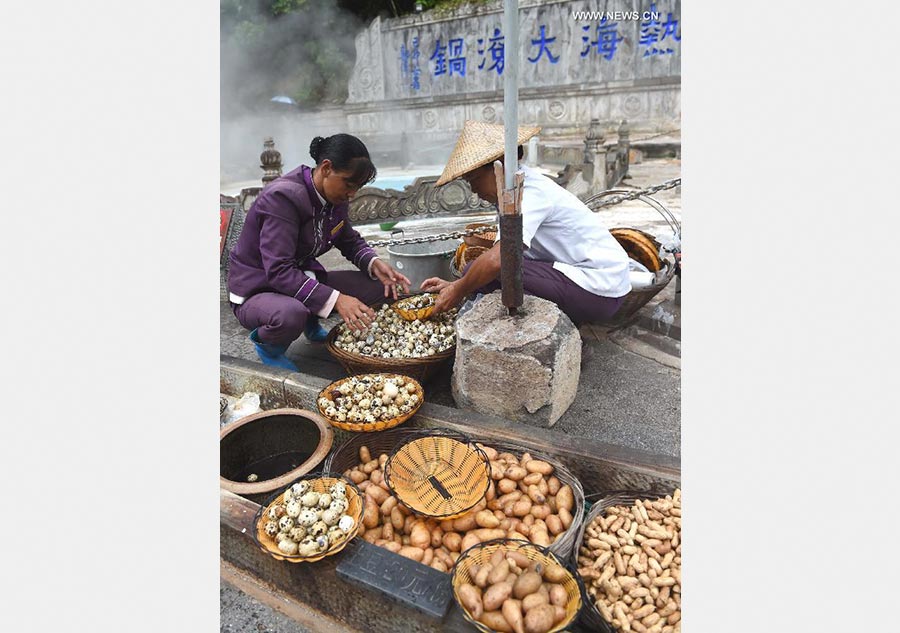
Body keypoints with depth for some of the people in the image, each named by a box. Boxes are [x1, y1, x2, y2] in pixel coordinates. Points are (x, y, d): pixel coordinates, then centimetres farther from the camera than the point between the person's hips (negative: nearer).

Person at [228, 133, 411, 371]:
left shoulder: (335, 198, -3)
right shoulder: (282, 197, -27)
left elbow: (351, 242, 10)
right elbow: (279, 271, -33)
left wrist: (374, 263, -12)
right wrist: (335, 299, -41)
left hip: (304, 280, 8)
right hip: (257, 290, -7)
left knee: (378, 284, -6)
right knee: (291, 314, -42)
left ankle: (312, 323, 13)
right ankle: (267, 344, -5)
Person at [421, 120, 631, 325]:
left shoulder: (533, 193, -19)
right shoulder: (515, 192, 10)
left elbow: (497, 259, -31)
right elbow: (499, 254, 9)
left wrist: (459, 291, -15)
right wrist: (456, 286, 2)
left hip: (598, 292, -10)